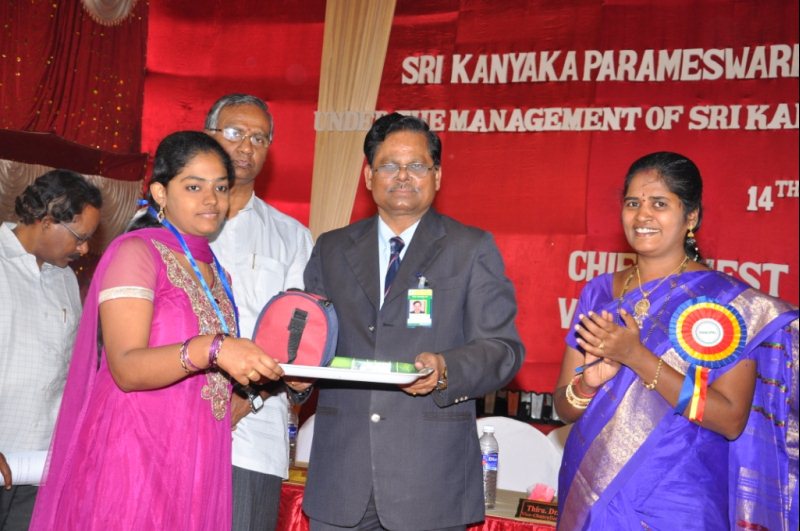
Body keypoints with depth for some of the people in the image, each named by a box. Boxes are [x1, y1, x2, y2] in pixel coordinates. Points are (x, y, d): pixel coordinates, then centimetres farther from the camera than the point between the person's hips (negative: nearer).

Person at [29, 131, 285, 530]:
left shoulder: (215, 272, 13)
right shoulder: (135, 252, -9)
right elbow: (127, 369, -21)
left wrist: (273, 370, 4)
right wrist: (210, 348, -34)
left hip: (198, 465, 7)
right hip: (135, 462, -7)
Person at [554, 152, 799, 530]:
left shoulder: (729, 301, -9)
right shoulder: (599, 293, 2)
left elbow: (732, 420, -16)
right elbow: (564, 407, 3)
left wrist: (637, 357, -22)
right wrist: (588, 382, -19)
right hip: (588, 495, 4)